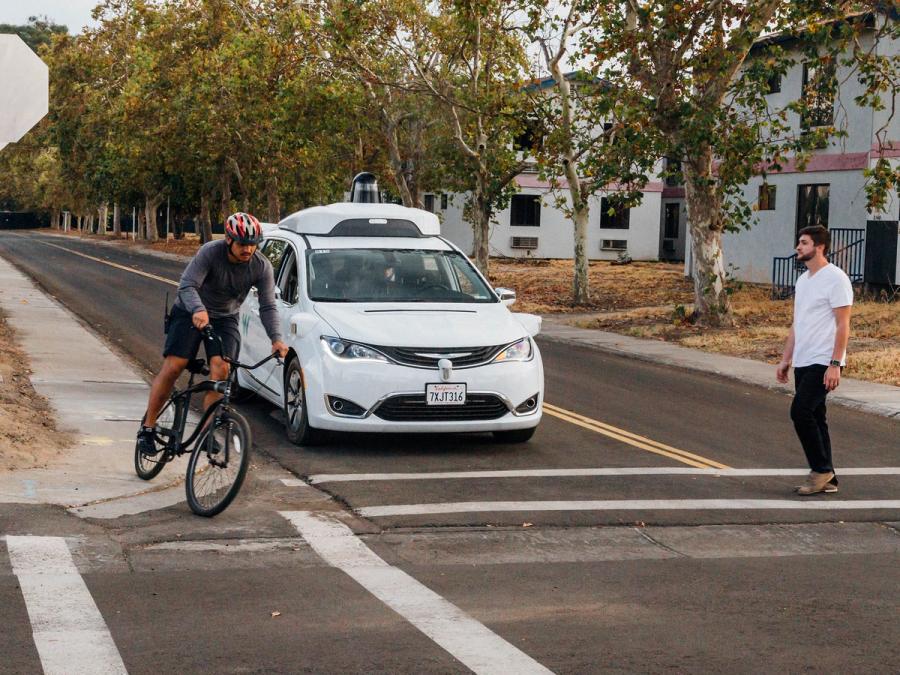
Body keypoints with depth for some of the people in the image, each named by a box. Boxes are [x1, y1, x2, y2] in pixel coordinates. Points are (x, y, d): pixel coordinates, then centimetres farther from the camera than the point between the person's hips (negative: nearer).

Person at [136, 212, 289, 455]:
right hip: (190, 313, -2)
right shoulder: (210, 252, -25)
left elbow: (268, 306, -13)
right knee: (172, 367, -13)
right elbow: (187, 286, -32)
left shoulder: (262, 267, -15)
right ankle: (147, 427, 0)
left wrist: (276, 339, -28)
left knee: (221, 369, -20)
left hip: (225, 319, 2)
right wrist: (198, 310, -52)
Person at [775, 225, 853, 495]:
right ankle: (826, 480, 15)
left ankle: (821, 470, -4)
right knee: (814, 417, 9)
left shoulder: (835, 278, -11)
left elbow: (843, 326, -15)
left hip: (823, 362, -9)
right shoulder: (803, 280, 16)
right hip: (803, 362, 9)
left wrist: (835, 364, -21)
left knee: (800, 411, -17)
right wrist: (785, 359, 17)